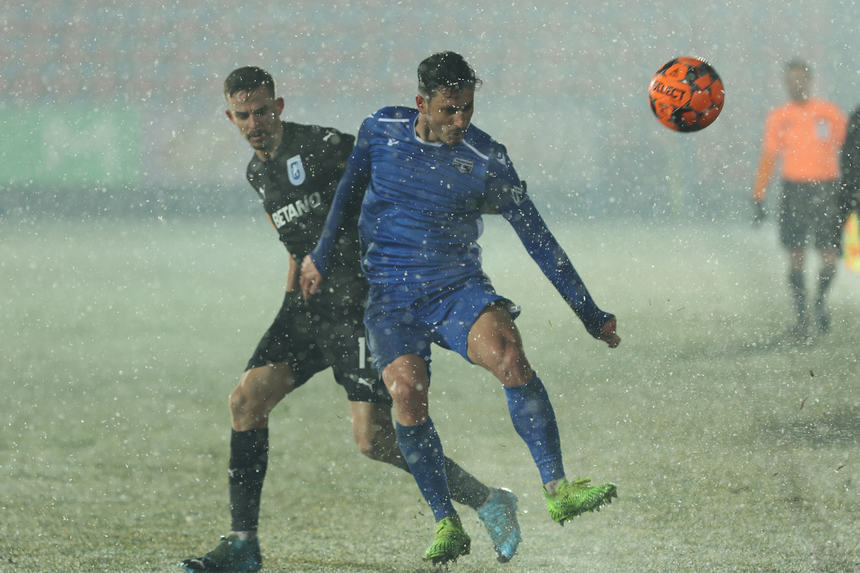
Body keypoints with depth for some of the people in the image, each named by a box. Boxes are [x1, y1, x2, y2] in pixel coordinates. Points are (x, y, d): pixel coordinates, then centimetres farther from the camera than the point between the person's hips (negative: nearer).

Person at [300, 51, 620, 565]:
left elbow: (538, 239, -2)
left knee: (509, 356, -30)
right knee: (407, 393, -23)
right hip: (391, 294, 1)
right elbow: (350, 189, 18)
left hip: (459, 287, -1)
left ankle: (557, 489, -30)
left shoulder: (488, 161, -7)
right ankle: (447, 524, -11)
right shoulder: (381, 131, -2)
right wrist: (322, 256, 19)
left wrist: (590, 314, -1)